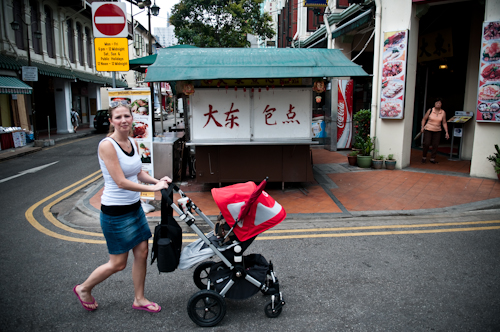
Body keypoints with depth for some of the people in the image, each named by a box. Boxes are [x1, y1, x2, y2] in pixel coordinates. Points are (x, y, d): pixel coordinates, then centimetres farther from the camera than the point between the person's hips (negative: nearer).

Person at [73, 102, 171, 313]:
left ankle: (139, 299, 31)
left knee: (142, 253, 12)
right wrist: (153, 188, -22)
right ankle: (84, 289, 33)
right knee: (118, 263, 5)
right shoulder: (107, 145, -20)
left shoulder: (133, 143, 4)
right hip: (115, 211, -7)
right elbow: (121, 182, -24)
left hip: (134, 207, 7)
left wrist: (157, 180, -2)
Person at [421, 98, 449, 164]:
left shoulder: (443, 112, -1)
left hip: (437, 131, 2)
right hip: (428, 129, -2)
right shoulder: (430, 110, -6)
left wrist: (446, 132, -1)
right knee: (426, 144, -9)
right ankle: (424, 157, 9)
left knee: (435, 145, -1)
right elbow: (424, 119, 3)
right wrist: (422, 127, -8)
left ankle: (432, 158, 12)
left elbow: (444, 123, 3)